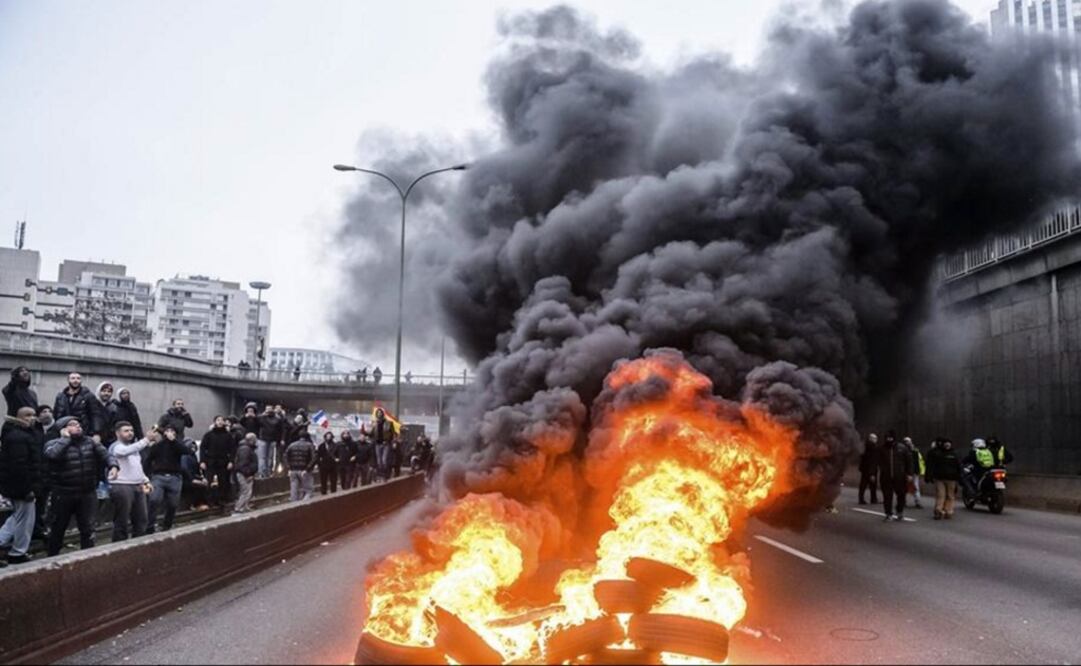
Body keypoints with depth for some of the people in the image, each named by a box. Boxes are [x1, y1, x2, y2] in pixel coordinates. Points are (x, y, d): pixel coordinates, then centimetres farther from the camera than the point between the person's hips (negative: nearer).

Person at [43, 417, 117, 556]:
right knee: (58, 528, 13)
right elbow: (52, 454, -28)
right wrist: (65, 438, -16)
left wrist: (113, 466, -21)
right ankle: (52, 557, 30)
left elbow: (105, 455, -1)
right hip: (64, 494, -3)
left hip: (88, 493, 3)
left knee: (88, 528, 8)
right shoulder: (54, 443, -5)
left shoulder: (90, 442, 6)